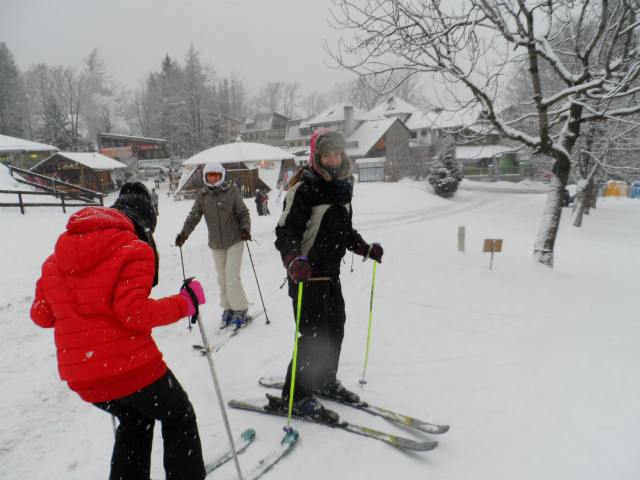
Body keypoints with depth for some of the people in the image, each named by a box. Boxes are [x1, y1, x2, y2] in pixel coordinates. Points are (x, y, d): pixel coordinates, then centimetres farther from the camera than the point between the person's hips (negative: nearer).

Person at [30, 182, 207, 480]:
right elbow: (136, 313, -22)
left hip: (80, 377, 7)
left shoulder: (57, 257, 9)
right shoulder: (134, 250, -13)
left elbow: (41, 314, 12)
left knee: (135, 420, 32)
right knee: (178, 416, 19)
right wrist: (185, 302, -11)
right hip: (131, 367, -7)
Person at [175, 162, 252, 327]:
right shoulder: (201, 195, 4)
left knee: (232, 275, -8)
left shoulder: (231, 191, -4)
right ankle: (228, 309, 25)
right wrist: (184, 233, -14)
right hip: (216, 244, 4)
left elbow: (243, 213, -1)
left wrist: (245, 228, -18)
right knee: (222, 277, 10)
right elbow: (193, 217, 2)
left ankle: (241, 310, 7)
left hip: (234, 240, -4)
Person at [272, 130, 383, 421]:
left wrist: (366, 249, 12)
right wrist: (293, 260, -40)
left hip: (331, 274, 8)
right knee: (315, 335, -3)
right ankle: (296, 396, 18)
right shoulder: (303, 190, -16)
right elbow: (285, 233, -23)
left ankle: (325, 380, 40)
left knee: (335, 328, 18)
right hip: (305, 276, -8)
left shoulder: (342, 189, 9)